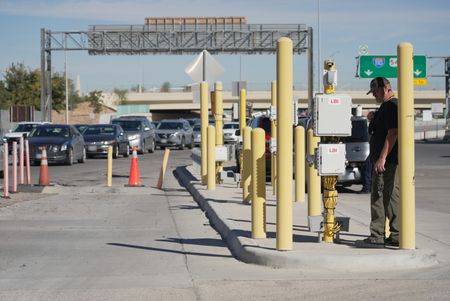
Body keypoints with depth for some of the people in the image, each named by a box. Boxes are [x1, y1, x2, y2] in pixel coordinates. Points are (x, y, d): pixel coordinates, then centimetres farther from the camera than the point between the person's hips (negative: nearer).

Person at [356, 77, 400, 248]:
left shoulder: (390, 106, -14)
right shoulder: (389, 106, 20)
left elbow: (393, 133, -22)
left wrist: (382, 158, -23)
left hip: (385, 161, -10)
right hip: (390, 161, 10)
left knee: (379, 197, -8)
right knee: (391, 197, 10)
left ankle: (377, 237, -7)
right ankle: (396, 236, 12)